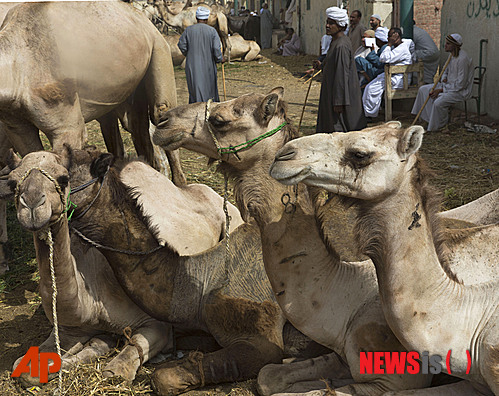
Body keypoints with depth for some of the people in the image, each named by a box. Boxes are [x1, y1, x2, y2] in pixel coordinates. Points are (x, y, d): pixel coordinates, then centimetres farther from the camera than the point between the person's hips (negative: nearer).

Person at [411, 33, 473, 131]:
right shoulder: (452, 54, 5)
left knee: (439, 103, -32)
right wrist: (444, 79, -2)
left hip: (461, 90, -10)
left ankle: (442, 126, -9)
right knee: (423, 90, 4)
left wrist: (441, 90, -23)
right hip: (449, 85, 10)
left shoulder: (462, 59, -25)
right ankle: (429, 119, 5)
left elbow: (460, 84, -25)